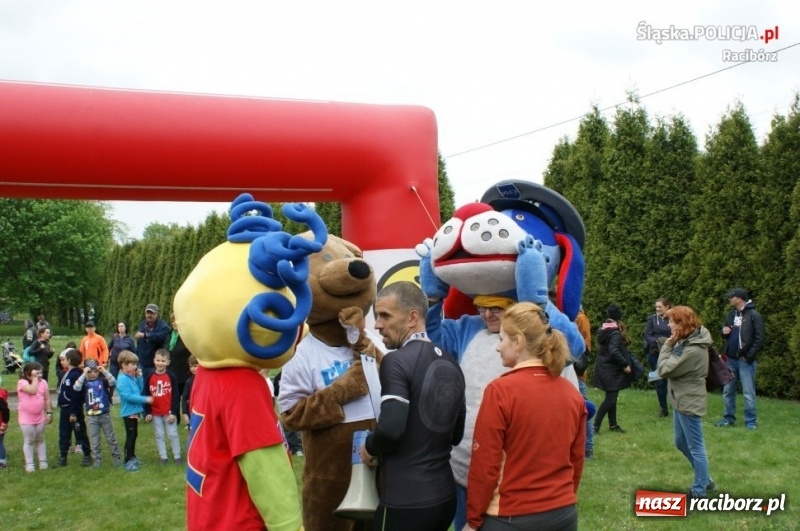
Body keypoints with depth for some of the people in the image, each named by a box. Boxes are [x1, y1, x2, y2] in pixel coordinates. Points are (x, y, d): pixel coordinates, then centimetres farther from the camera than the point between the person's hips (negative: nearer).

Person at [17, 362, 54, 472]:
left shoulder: (43, 382, -2)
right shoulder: (22, 382, -14)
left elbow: (47, 399, 3)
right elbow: (32, 390, -33)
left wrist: (49, 413, -1)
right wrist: (35, 378, -24)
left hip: (40, 417, 4)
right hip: (26, 417, -4)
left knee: (40, 440, 13)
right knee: (28, 441, 3)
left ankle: (43, 462, 21)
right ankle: (29, 464, 9)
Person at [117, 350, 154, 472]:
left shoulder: (132, 377, 5)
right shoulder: (122, 379, -20)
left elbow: (140, 390, 9)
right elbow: (128, 396, -26)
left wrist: (139, 377, -3)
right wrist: (145, 399, -25)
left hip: (135, 410, 8)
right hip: (128, 412, -8)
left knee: (134, 435, 18)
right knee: (130, 436, -1)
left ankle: (132, 457, 32)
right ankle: (128, 461, 8)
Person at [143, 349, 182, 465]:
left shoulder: (171, 376, -7)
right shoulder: (150, 377, -2)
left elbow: (176, 396, -6)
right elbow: (146, 396, 2)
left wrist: (173, 412, -10)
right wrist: (147, 412, -2)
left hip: (169, 413, -2)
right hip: (155, 413, 2)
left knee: (173, 435, 4)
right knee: (159, 435, 10)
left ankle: (177, 456, 13)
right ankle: (163, 457, 19)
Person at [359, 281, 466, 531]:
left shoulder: (397, 361, -14)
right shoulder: (450, 363, 8)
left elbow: (391, 427, -24)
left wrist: (369, 447, -5)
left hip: (405, 500, -7)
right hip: (444, 495, 7)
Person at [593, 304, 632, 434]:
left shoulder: (603, 330, 8)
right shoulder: (615, 333, -18)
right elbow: (614, 351, -28)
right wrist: (625, 364, -21)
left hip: (604, 369, 9)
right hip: (611, 370, -9)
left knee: (611, 397, 15)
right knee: (610, 398, -6)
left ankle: (613, 424, 21)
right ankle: (596, 425, -7)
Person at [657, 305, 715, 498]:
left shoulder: (693, 350, -26)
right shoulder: (687, 341, 5)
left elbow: (664, 370, -22)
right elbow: (672, 367, 7)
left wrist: (668, 345, -15)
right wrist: (671, 345, -5)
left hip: (689, 403, -11)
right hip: (681, 400, 11)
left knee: (695, 447, 3)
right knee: (681, 443, 21)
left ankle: (699, 491, 16)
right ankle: (705, 480, 35)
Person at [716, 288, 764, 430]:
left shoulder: (754, 316, -10)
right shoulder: (731, 314, 11)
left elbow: (759, 340, -12)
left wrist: (748, 357, -15)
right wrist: (724, 332, -2)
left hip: (745, 360, -7)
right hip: (731, 359, 7)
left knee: (748, 393, -1)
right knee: (727, 391, 12)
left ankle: (751, 421, 7)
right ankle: (729, 418, 23)